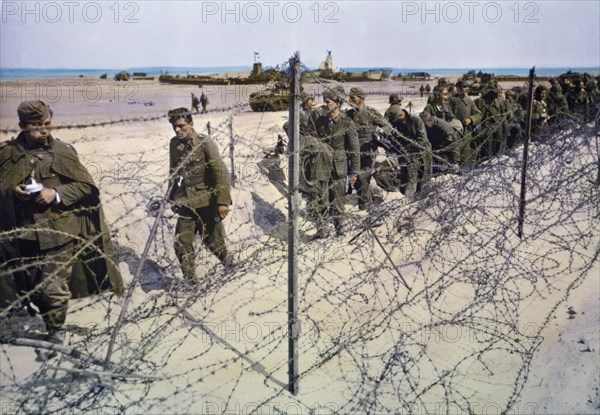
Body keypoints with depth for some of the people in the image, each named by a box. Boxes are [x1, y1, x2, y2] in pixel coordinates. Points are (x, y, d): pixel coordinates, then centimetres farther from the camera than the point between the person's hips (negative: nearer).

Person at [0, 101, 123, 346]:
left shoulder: (62, 152, -1)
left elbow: (86, 186, 0)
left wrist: (57, 193, -14)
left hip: (58, 233, -2)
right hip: (21, 235, 2)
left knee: (54, 288, 0)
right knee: (26, 287, 15)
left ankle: (56, 332, 21)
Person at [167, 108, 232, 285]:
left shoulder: (205, 143, -11)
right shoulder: (174, 144, 4)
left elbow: (220, 173, -13)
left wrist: (223, 201, -17)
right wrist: (173, 196, 20)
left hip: (207, 201, -4)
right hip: (186, 202, 4)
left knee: (212, 239, 6)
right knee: (182, 242, -3)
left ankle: (226, 259, 38)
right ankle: (190, 280, 12)